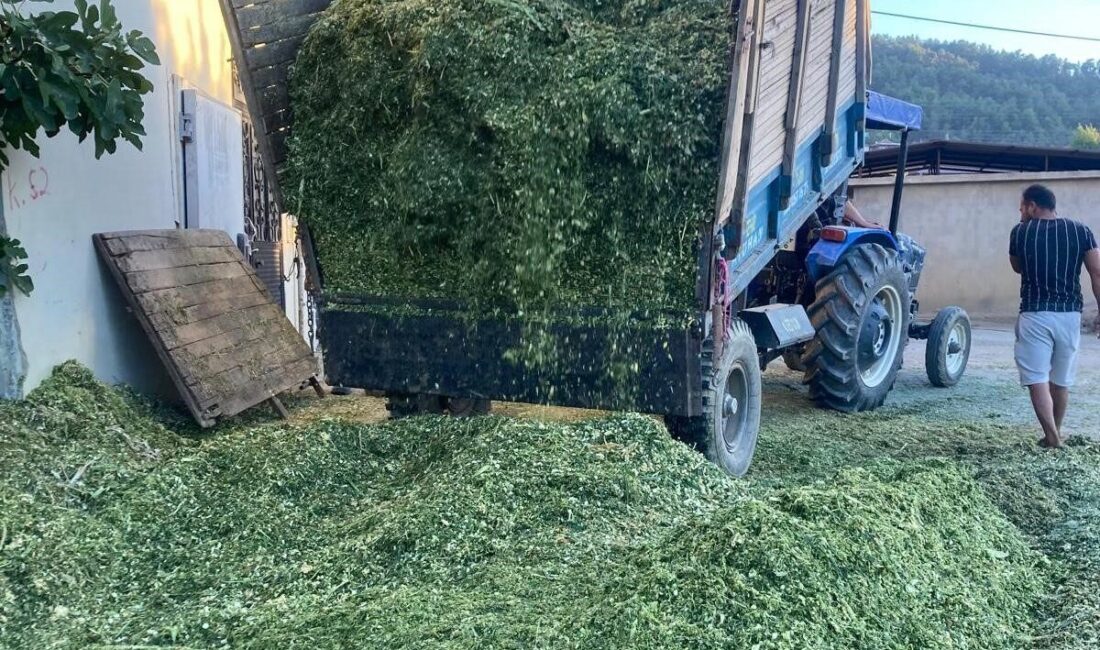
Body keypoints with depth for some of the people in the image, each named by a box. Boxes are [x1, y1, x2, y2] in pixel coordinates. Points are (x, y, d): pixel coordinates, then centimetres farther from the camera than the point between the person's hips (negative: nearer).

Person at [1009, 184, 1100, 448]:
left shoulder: (1021, 231, 0)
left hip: (1035, 315, -3)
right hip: (1069, 315, 3)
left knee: (1037, 379, -2)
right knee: (1061, 380, 17)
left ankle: (1052, 438, -13)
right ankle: (1054, 434, 30)